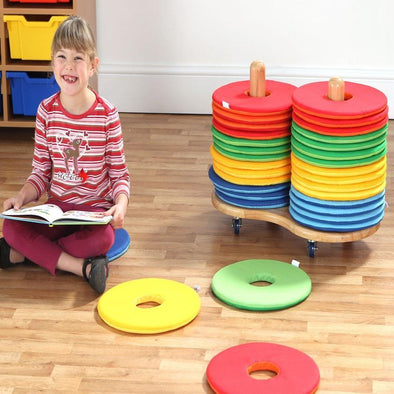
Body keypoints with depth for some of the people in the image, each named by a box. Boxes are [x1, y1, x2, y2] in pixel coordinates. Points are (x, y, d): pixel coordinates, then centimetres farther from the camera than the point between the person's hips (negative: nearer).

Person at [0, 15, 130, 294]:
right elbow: (41, 171, 6)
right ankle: (81, 266, -24)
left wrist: (121, 204, -22)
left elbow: (119, 172, -2)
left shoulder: (106, 114, -9)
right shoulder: (46, 110, -1)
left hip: (96, 208, -2)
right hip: (56, 207, 2)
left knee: (103, 238, -34)